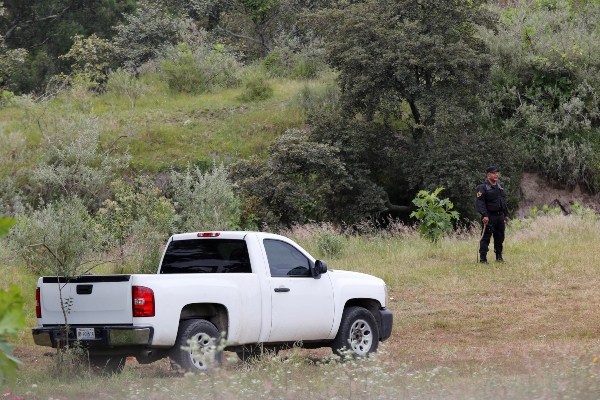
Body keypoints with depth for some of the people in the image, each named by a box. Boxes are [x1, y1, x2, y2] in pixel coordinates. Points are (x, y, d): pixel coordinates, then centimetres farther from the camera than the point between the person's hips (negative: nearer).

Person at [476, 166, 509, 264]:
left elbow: (504, 201, 23)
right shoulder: (483, 188, -7)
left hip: (500, 216, 7)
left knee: (500, 237, 11)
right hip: (490, 216, -7)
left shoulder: (500, 187, 17)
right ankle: (483, 259, -6)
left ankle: (499, 257, 22)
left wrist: (506, 214, 19)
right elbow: (480, 202, -14)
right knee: (486, 238, -7)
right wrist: (484, 215, -23)